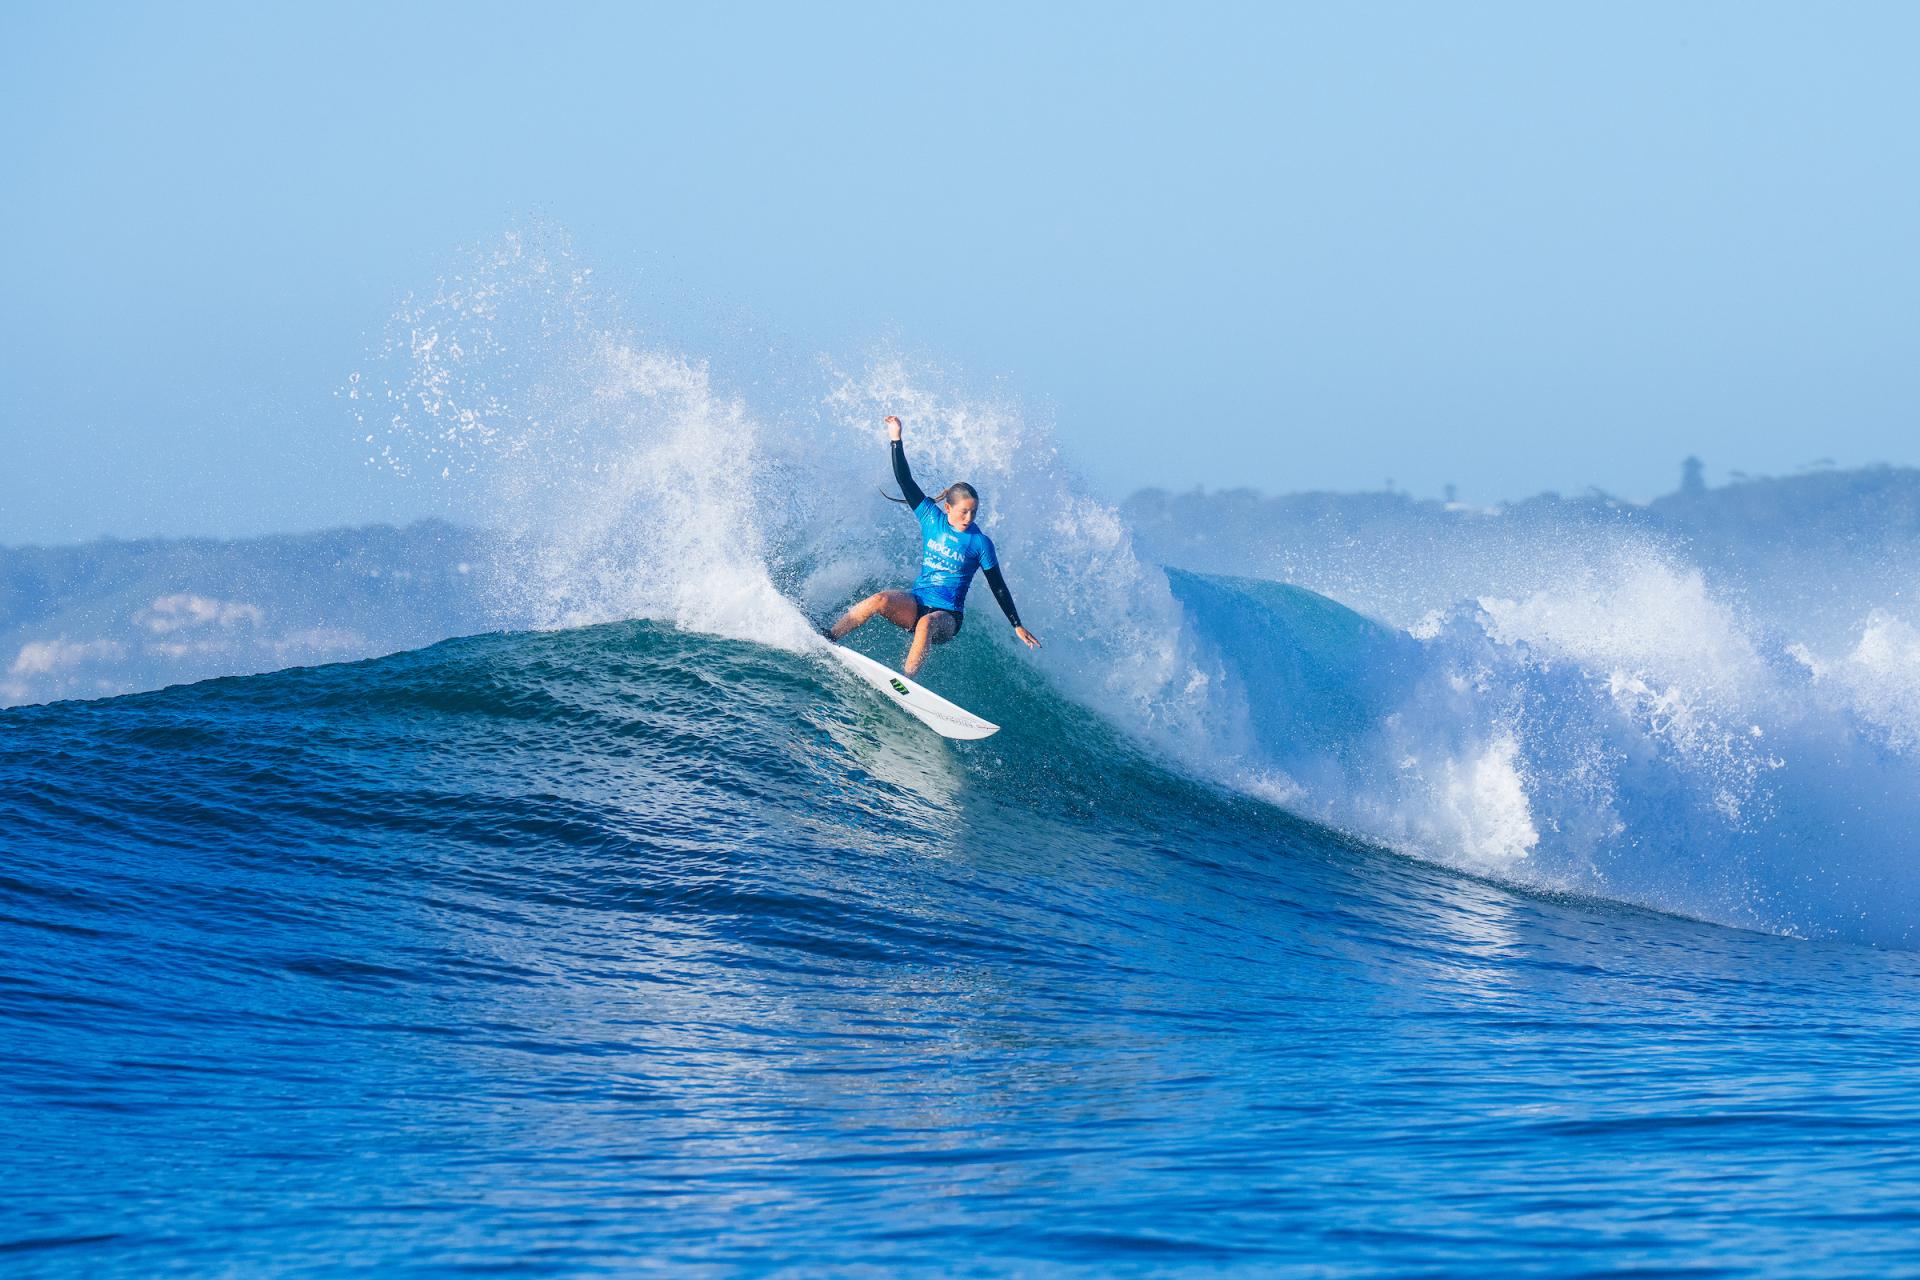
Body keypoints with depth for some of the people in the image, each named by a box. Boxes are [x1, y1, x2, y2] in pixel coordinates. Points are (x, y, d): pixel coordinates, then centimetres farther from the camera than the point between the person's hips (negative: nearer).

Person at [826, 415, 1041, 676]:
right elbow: (905, 481, 4)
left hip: (947, 616, -3)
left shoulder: (980, 543, -3)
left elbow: (998, 587, 3)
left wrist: (1018, 626, 3)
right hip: (916, 604, 3)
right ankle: (828, 638, -23)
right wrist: (896, 440, -1)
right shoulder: (931, 518, 4)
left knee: (926, 625, -39)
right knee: (879, 600, -28)